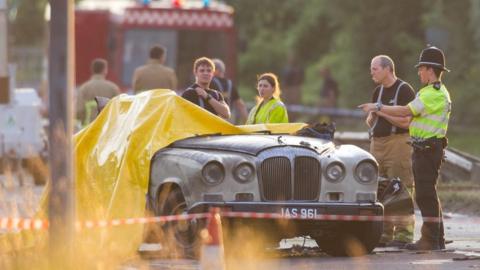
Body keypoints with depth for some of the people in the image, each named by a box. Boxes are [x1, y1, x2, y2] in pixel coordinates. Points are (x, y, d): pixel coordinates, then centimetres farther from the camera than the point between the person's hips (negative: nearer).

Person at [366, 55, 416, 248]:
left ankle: (403, 234, -10)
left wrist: (381, 111, -11)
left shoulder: (404, 90, -7)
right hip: (377, 143, 8)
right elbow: (370, 121, 25)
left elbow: (405, 121, -16)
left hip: (398, 143, -8)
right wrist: (371, 117, 3)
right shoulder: (378, 91, 19)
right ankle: (384, 234, 11)